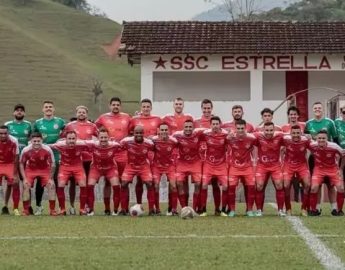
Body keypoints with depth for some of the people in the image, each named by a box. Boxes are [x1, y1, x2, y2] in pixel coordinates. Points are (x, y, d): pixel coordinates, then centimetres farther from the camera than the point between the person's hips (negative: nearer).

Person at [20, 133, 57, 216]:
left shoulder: (47, 150, -26)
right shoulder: (26, 150, -24)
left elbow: (52, 164, -13)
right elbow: (21, 164, -8)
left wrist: (50, 178, -14)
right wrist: (24, 178, -14)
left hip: (45, 170, 0)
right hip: (30, 170, 0)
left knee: (51, 185, -15)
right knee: (26, 185, -16)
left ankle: (52, 210, -5)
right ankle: (25, 210, -4)